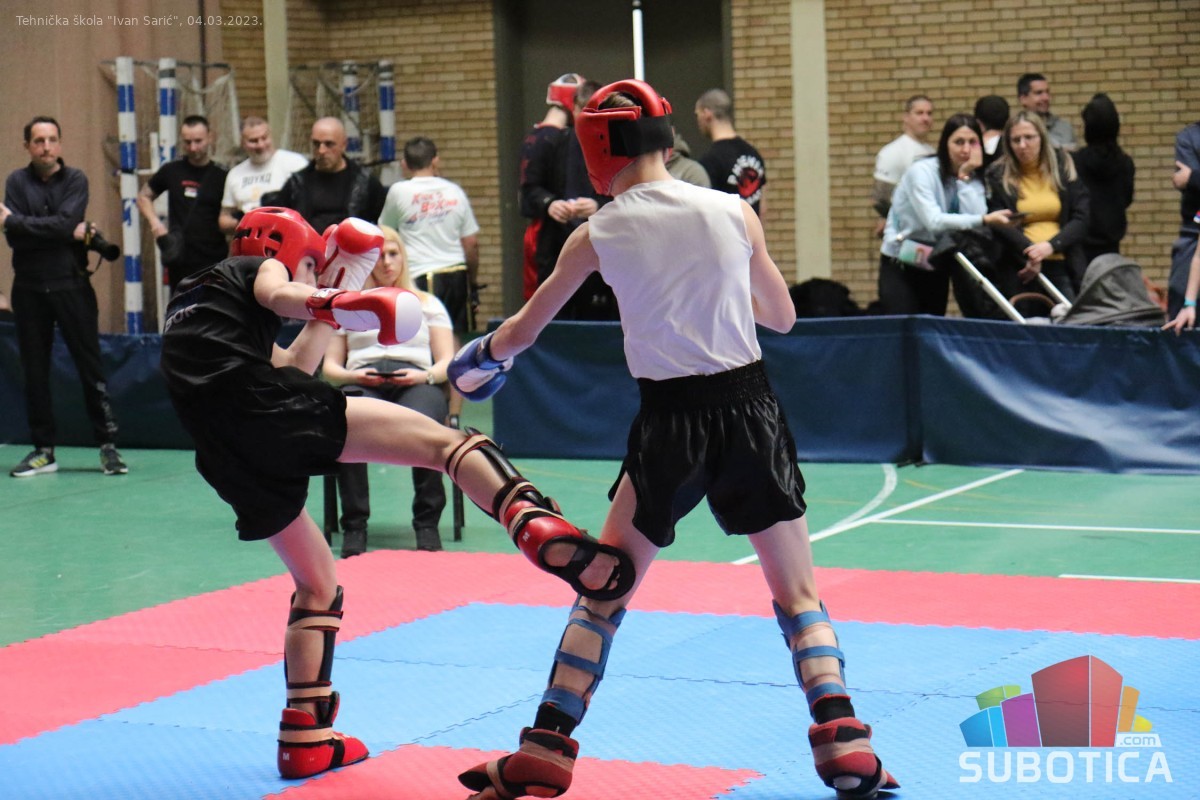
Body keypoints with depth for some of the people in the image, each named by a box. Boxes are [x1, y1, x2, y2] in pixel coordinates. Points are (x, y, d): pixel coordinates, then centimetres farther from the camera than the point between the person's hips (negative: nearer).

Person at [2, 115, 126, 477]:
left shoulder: (75, 180, 1)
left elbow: (65, 223, -16)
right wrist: (67, 233, -13)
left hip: (71, 285, -2)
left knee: (90, 365, -3)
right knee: (34, 371, 6)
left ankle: (108, 444, 1)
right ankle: (43, 450, 13)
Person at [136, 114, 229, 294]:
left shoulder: (221, 177, -1)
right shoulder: (172, 171, 4)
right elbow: (144, 197, 17)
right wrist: (155, 223, 1)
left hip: (214, 262, -2)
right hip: (180, 261, 2)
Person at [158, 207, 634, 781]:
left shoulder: (187, 303, 39)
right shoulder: (257, 266, 18)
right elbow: (277, 297, -9)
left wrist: (334, 294, 41)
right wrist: (338, 304, -26)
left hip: (226, 459, 7)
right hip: (262, 405, -7)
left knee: (316, 581, 22)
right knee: (439, 440, -16)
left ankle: (304, 736, 20)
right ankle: (538, 527, -44)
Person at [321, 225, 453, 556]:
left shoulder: (427, 303, 26)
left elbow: (448, 363, 15)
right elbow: (330, 367, 19)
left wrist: (423, 376, -8)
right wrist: (354, 376, -5)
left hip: (415, 383, 0)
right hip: (363, 383, 1)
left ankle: (427, 522, -30)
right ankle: (354, 525, -34)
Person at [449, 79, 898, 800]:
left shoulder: (597, 235, 0)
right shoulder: (733, 212, 0)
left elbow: (521, 333, 14)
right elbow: (783, 317, 13)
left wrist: (480, 358, 35)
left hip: (670, 421, 0)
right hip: (748, 408, 0)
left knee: (603, 591, 14)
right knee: (799, 592, 12)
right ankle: (842, 740, -2)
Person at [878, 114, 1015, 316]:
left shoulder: (974, 177, 0)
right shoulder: (922, 171, -16)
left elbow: (974, 224, -17)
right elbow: (934, 221, -31)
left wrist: (966, 178, -18)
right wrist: (985, 220, -42)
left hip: (937, 267, 5)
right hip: (900, 268, -5)